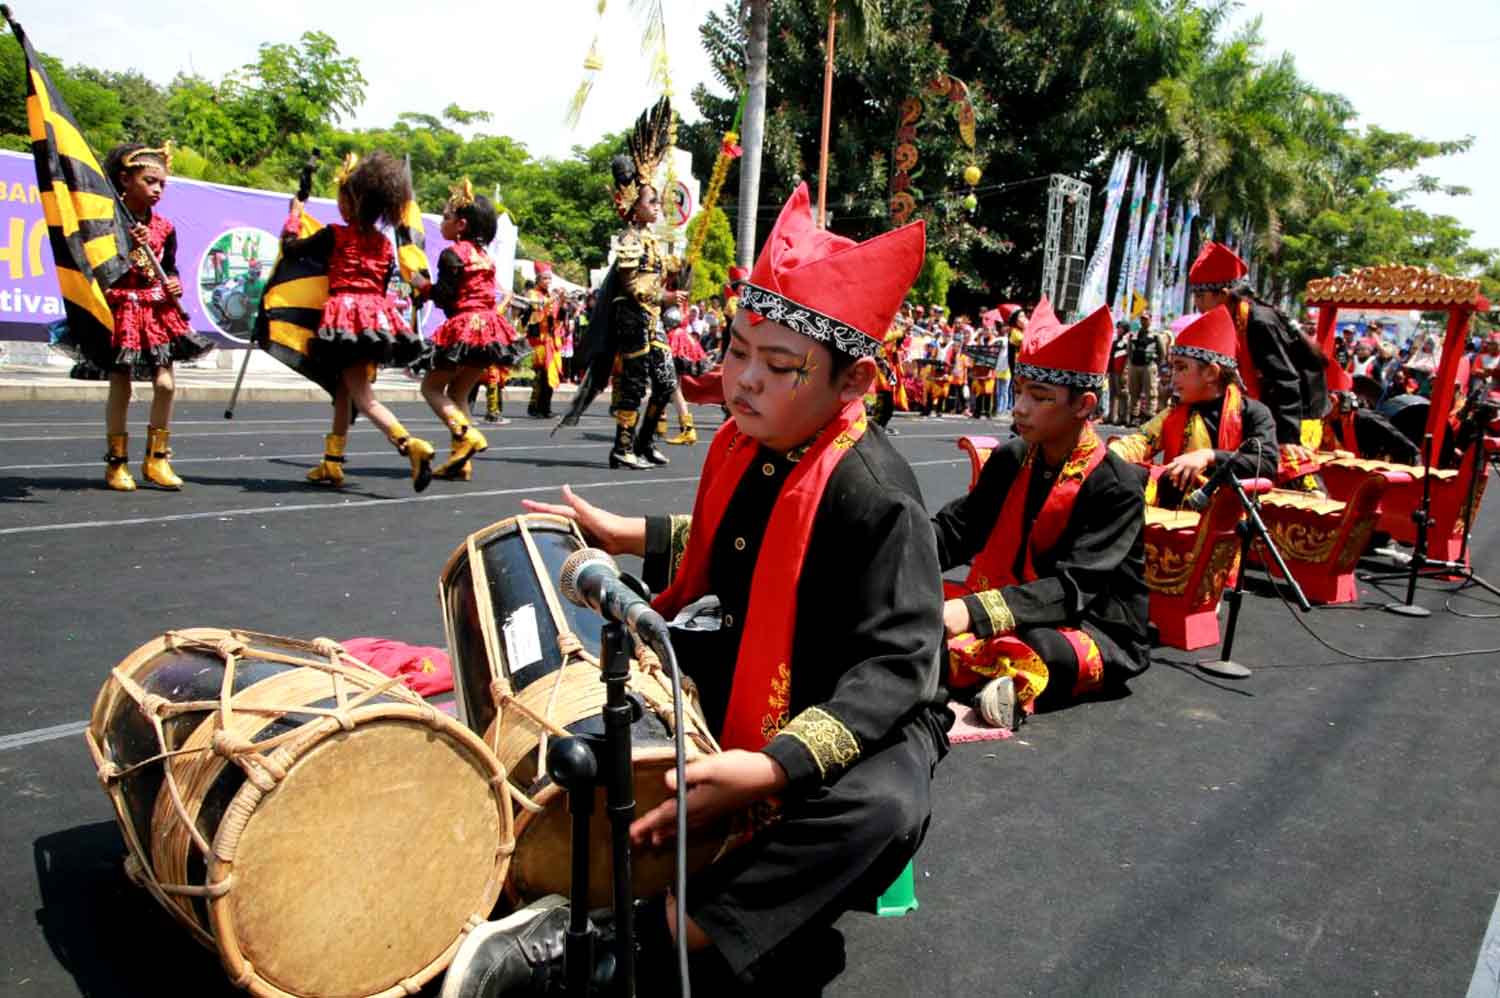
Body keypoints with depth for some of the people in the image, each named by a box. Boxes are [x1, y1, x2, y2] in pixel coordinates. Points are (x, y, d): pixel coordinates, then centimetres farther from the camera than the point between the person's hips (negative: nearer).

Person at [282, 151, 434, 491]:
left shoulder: (334, 235, -2)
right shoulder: (385, 245, 12)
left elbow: (290, 248, 8)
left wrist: (294, 216, 24)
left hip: (347, 314, -6)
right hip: (378, 316, 6)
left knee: (362, 396, -9)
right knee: (344, 390, 17)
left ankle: (411, 445, -31)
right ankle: (332, 462, 22)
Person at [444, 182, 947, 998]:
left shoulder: (875, 495, -26)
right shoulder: (746, 447, -3)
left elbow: (896, 666, -31)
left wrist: (774, 765, -42)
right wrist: (626, 535, 13)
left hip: (858, 717, -7)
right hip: (741, 687, 8)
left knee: (879, 811, -40)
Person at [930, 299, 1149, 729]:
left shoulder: (1117, 486, -16)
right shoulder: (1010, 459, 4)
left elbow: (1071, 589, -24)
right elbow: (955, 528, 6)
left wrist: (973, 613, -37)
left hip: (1094, 634, -6)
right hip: (1007, 606, 7)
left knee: (1036, 649, -42)